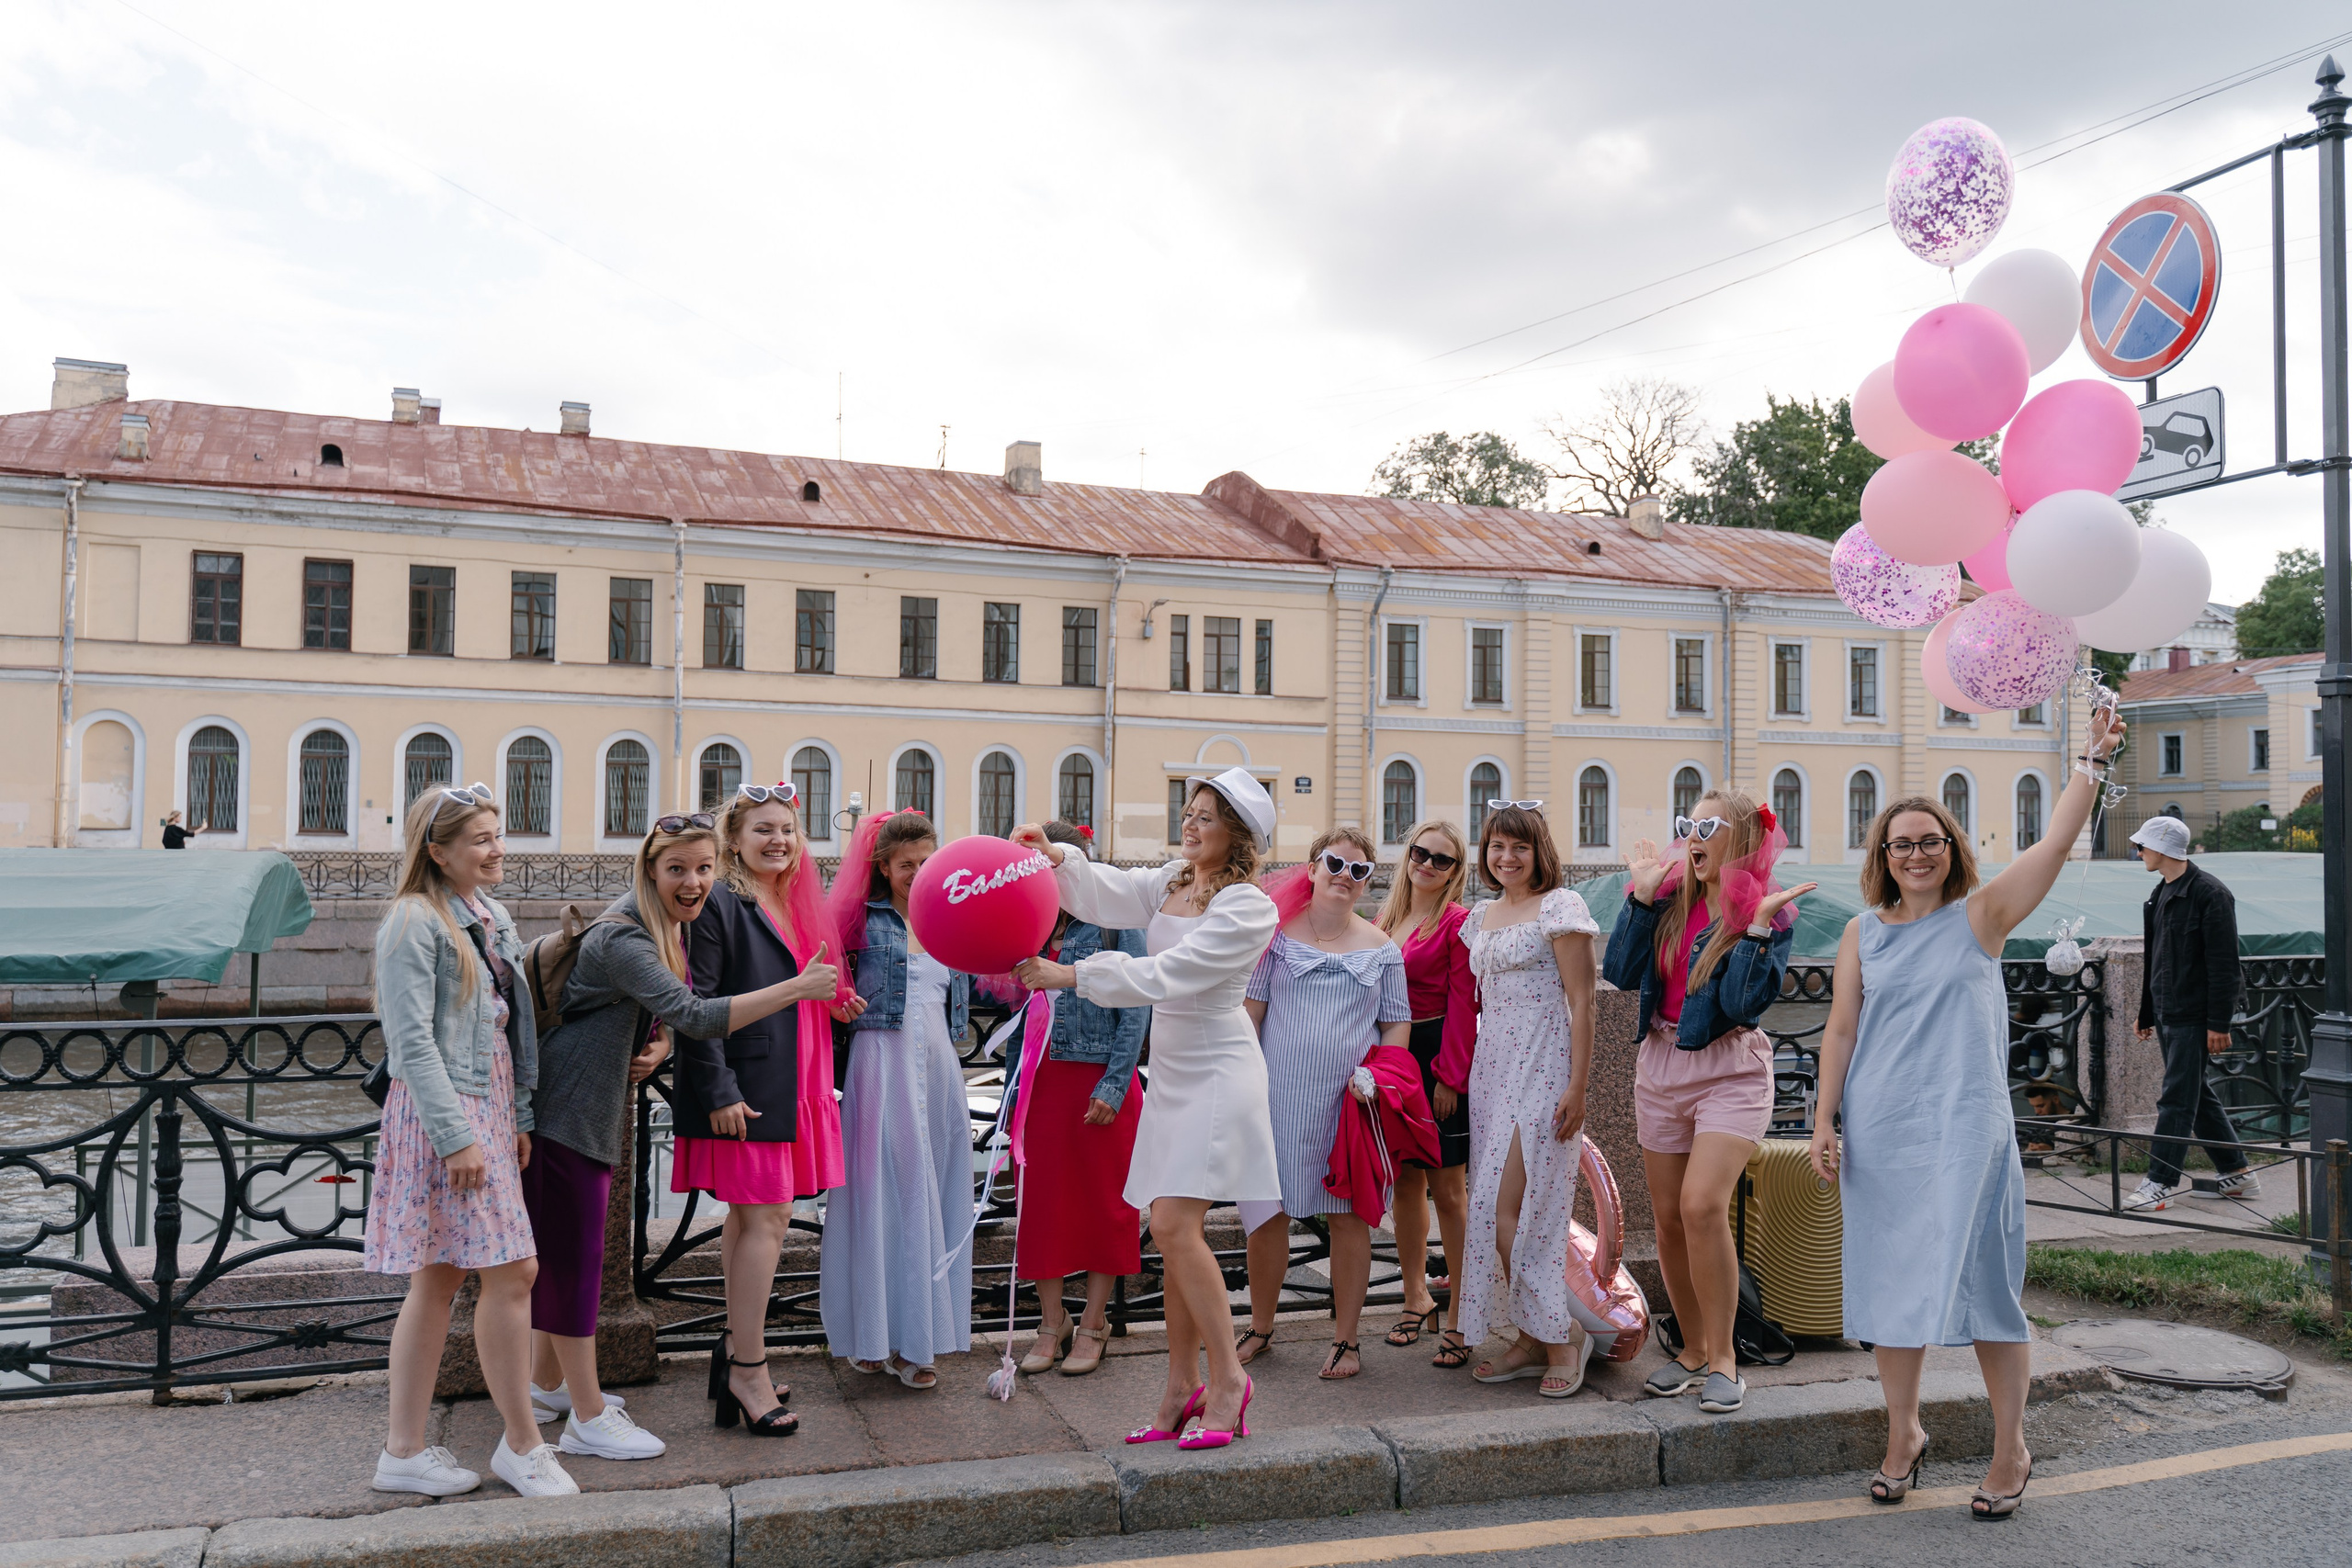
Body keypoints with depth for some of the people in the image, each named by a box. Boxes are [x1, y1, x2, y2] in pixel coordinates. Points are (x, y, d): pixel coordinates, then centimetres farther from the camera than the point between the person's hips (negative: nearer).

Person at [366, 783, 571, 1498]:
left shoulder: (492, 915, 13)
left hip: (488, 1110, 9)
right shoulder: (415, 921, -12)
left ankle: (405, 1450, 19)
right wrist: (456, 1137, -19)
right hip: (442, 1115, -9)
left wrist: (519, 1118, 13)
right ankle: (522, 1444, 6)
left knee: (440, 1279, 11)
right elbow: (413, 1040, -16)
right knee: (514, 1270, -7)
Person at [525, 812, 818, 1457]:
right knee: (574, 1255, -3)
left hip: (598, 1111, 9)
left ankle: (547, 1383, 34)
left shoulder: (674, 927, 5)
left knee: (561, 1251, 19)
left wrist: (660, 1045, -8)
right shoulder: (621, 938, -25)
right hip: (566, 1108, -9)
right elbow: (697, 1016, -36)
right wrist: (799, 987, -41)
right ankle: (588, 1420, 4)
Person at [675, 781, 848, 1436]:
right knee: (765, 1219, -8)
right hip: (743, 1088, -8)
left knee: (751, 1216, 14)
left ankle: (736, 1349, 23)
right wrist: (718, 1092, -18)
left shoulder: (795, 907, 15)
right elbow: (696, 1007, -14)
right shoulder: (720, 904, -10)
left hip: (789, 1085, 8)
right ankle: (748, 1371, -1)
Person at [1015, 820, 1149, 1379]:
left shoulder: (1115, 922, -4)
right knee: (1043, 1201, 6)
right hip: (1043, 1081, 4)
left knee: (1102, 1202, 5)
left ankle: (1093, 1326, 17)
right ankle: (1052, 1324, 18)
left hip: (1100, 1079, -4)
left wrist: (1113, 1086, -14)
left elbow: (1134, 1010, -7)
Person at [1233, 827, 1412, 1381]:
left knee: (1349, 1216, 4)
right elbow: (1250, 1007, 3)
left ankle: (1346, 1340, 18)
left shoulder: (1380, 946, 8)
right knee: (1267, 1212, 4)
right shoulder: (1279, 931, 4)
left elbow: (1398, 1022, 10)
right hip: (1279, 1095, -1)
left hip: (1350, 1101, 1)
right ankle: (1260, 1329, 23)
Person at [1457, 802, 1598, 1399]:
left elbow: (1581, 1003, -10)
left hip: (1544, 1070, -7)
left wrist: (1577, 1088, -16)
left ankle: (1564, 1334, 3)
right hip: (1492, 1070, 7)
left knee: (1508, 1211, -11)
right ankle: (1534, 1341, 15)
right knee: (1494, 1211, 6)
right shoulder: (1480, 917, 15)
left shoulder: (1559, 907, -6)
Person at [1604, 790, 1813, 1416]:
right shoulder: (1671, 896, 6)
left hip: (1729, 1071, -5)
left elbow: (1746, 1003, -18)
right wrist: (1641, 896, -8)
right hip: (1660, 1065, 5)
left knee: (1702, 1205, -20)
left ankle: (1722, 1357, -6)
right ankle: (1692, 1349, 24)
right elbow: (1620, 973, -5)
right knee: (1669, 1218, 8)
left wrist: (1757, 926, -23)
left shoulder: (1770, 912, -6)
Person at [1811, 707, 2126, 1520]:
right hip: (1879, 1132, 3)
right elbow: (1840, 1029, 7)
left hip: (1967, 1129, -2)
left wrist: (2092, 761, -15)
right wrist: (1823, 1122, 2)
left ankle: (2011, 1451, 15)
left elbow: (2057, 843, -8)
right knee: (1892, 1283, 10)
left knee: (1983, 1282, -1)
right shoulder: (1862, 933, 8)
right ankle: (1903, 1434, 26)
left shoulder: (1980, 916, 2)